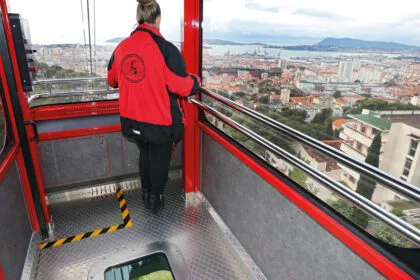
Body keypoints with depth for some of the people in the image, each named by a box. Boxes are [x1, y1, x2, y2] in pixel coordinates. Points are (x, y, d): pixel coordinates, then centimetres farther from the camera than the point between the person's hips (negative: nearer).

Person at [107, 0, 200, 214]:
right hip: (160, 121, -5)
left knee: (145, 154, 26)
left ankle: (146, 194, 44)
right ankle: (155, 200, 34)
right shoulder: (165, 48, -19)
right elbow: (183, 87, -19)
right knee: (160, 159, 16)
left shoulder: (121, 47, -2)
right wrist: (196, 80, 3)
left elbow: (112, 80, 13)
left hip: (133, 119, 5)